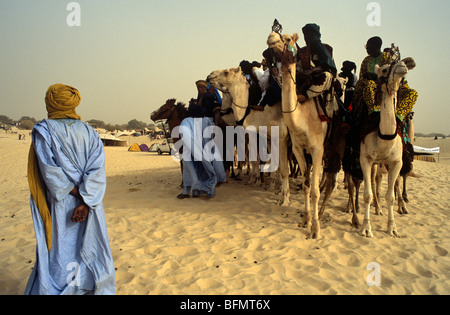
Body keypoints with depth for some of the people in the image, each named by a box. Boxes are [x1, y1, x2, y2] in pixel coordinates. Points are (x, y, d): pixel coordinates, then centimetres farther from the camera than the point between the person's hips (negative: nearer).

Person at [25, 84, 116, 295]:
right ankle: (96, 288, 22)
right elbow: (97, 170, -8)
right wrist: (85, 201, -12)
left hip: (60, 206, -2)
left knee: (60, 255, 6)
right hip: (90, 207, 3)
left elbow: (49, 169, -15)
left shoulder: (43, 130, -4)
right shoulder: (89, 132, 3)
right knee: (91, 248, 13)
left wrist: (74, 192, -8)